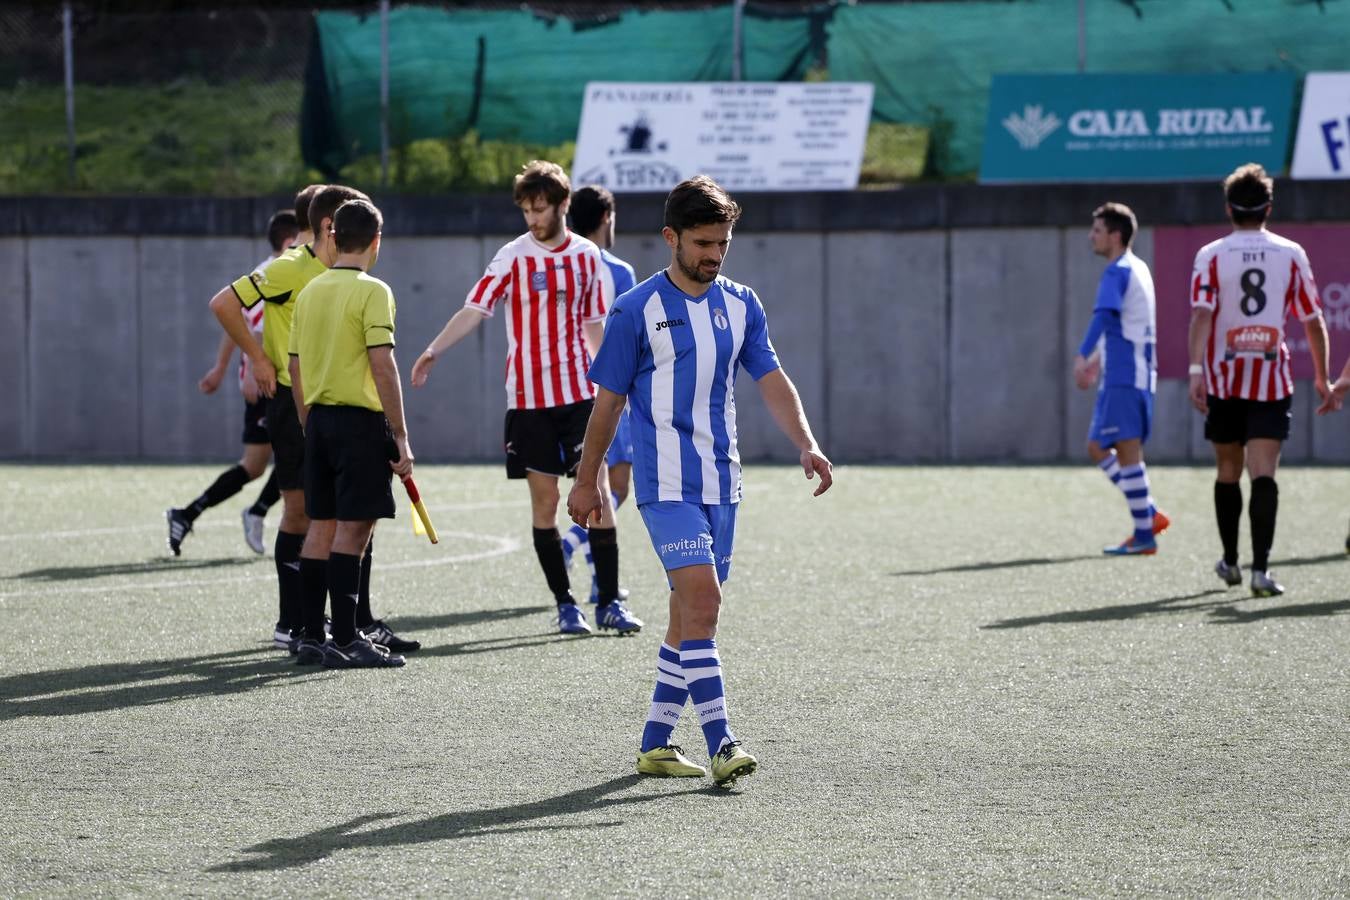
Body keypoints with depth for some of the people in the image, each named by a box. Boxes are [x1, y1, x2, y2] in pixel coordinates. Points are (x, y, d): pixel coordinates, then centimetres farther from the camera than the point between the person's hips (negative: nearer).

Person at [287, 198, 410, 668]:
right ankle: (345, 641, -8)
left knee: (321, 526, 10)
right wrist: (400, 439, -13)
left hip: (318, 418, 7)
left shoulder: (310, 291, 10)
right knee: (352, 528, -7)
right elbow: (382, 366, -16)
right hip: (360, 419, -7)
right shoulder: (372, 292, -10)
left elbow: (296, 367, 14)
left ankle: (311, 636, 12)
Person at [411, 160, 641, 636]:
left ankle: (609, 602, 3)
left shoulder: (587, 256, 5)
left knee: (598, 495, -3)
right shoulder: (513, 257, -4)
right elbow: (474, 310, -12)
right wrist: (433, 351, -25)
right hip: (529, 397, -2)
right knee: (544, 501, 1)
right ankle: (565, 604, 9)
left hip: (581, 393, 2)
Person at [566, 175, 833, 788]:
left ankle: (656, 744, 18)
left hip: (720, 483, 6)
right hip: (666, 483, -6)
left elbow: (771, 381, 4)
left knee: (692, 615, 9)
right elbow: (608, 399, 0)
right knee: (702, 601, -18)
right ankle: (721, 744, -22)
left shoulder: (741, 306, 9)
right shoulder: (638, 311, -6)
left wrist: (806, 444, -12)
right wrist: (587, 480, 5)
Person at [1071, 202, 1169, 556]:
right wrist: (1100, 357, 40)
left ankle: (1144, 536, -3)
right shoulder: (1137, 269, 19)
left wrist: (1082, 356, -38)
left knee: (1127, 453, -6)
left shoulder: (1117, 272, -12)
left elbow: (1104, 315, -28)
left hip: (1124, 377, -10)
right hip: (1134, 373, 10)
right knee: (1097, 448, 13)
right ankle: (1149, 514, 11)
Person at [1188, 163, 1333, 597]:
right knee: (1264, 475, -8)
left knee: (1228, 471, 16)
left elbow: (1201, 316, -13)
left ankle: (1230, 561, 28)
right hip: (1271, 382, -1)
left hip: (1223, 380, 1)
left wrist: (1196, 371, -17)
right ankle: (1260, 568, -22)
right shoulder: (1291, 254, 2)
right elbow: (1313, 321, 5)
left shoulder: (1211, 255, -1)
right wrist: (1322, 378, 15)